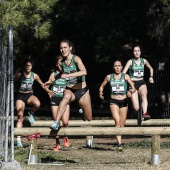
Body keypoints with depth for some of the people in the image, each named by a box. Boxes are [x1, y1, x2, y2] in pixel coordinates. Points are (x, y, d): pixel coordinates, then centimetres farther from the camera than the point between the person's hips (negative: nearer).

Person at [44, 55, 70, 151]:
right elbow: (46, 86, 11)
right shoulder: (54, 74, 6)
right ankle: (57, 144, 11)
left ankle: (65, 136, 18)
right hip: (55, 99, 1)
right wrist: (49, 91, -9)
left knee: (65, 122, -13)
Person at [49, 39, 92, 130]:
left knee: (89, 118, 9)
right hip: (70, 91, 2)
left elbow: (84, 72, -36)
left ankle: (82, 111, 48)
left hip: (82, 91, -2)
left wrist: (68, 75, -42)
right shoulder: (62, 62, -2)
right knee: (67, 96, -38)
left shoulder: (76, 59, -17)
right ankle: (56, 122, -46)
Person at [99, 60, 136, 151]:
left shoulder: (125, 77, 4)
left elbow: (133, 88, 1)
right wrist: (100, 93, -3)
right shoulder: (109, 77, 6)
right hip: (113, 102, -2)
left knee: (122, 124, 7)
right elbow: (102, 86, 17)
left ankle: (119, 141, 27)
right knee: (117, 121, -21)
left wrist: (130, 92, -21)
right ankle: (119, 144, -28)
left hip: (123, 102, 2)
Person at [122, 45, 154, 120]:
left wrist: (151, 77, 12)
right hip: (133, 83, -2)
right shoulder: (130, 62, -6)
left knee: (144, 95, -35)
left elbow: (151, 68, 25)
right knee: (136, 108, -13)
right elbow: (123, 73, -15)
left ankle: (145, 114, -52)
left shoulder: (144, 61, 5)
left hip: (141, 83, 2)